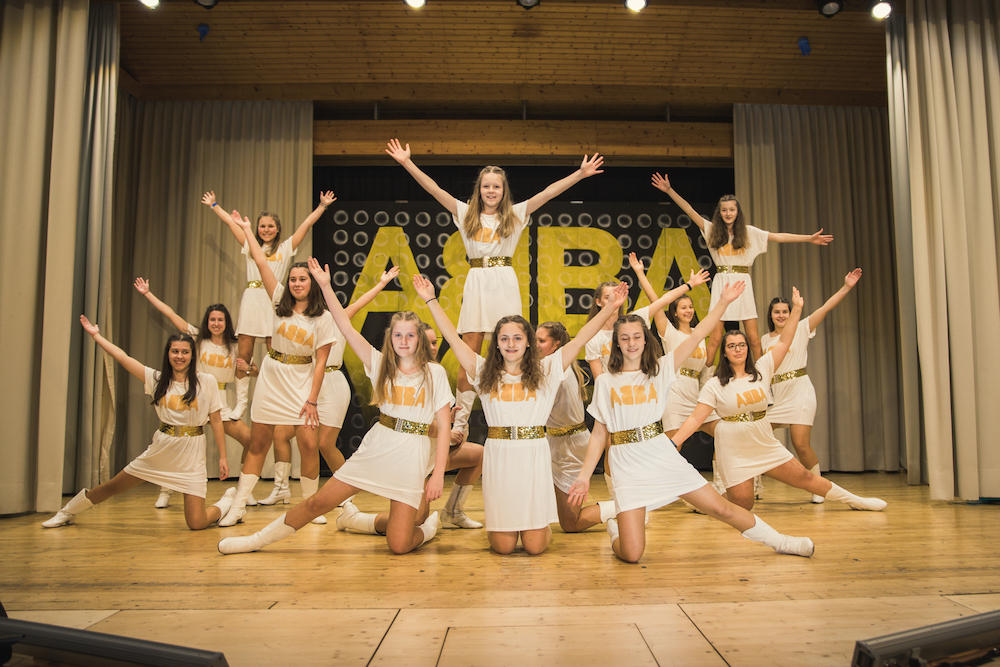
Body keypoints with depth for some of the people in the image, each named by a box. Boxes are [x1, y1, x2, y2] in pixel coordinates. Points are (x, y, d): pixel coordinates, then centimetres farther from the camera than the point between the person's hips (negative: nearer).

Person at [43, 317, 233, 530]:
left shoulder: (206, 381, -6)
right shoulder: (157, 379, 2)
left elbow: (216, 420, -2)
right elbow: (123, 358, 3)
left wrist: (223, 457, -3)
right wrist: (96, 335, 4)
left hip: (191, 456, -3)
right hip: (160, 451, 3)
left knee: (196, 524, -9)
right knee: (113, 487, 15)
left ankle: (228, 501, 22)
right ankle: (69, 512, 45)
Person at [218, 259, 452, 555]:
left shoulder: (434, 373, -3)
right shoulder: (381, 364, 4)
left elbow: (444, 427, -4)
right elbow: (346, 328, -2)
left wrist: (438, 474, -11)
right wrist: (325, 286, -8)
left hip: (412, 455, -2)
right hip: (375, 447, 3)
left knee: (399, 545, -8)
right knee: (319, 502, 2)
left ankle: (427, 527, 25)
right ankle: (260, 539, 23)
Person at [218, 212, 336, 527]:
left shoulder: (323, 318, -5)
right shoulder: (281, 302, 2)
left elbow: (320, 362, -8)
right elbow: (261, 261, 3)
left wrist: (312, 400, -13)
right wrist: (246, 229, 8)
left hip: (302, 382, -3)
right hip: (271, 379, 3)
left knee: (309, 444, -11)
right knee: (257, 444, 7)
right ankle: (238, 506, 13)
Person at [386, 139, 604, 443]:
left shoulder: (515, 215, 10)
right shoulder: (466, 214, 10)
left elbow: (549, 192, 3)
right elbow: (433, 189, 4)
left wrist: (580, 174, -3)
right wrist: (406, 162, -3)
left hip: (505, 283, 0)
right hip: (477, 282, 0)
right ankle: (460, 423, 5)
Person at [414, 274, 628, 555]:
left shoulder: (545, 371, 4)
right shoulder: (485, 373, 6)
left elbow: (580, 340, 0)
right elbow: (453, 338, 5)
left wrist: (609, 308, -6)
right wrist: (431, 300, 4)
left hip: (534, 456, 0)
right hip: (498, 456, 1)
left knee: (534, 545, 0)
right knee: (503, 545, 1)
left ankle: (541, 522, 35)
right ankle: (502, 522, 36)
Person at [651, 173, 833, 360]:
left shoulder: (749, 232, 8)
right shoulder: (712, 230, 7)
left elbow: (778, 237, 6)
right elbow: (689, 210, 3)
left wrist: (809, 238, 2)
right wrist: (669, 190, -3)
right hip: (721, 283, -1)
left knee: (753, 337, 1)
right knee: (715, 338, -4)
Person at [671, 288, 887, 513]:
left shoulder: (761, 370, 1)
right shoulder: (714, 385, -8)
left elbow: (784, 342, -2)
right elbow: (696, 418, -13)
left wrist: (796, 309, -8)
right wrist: (672, 443, -23)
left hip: (766, 446, 4)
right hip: (734, 452, -3)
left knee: (804, 477, 12)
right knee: (744, 505, -3)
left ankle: (855, 500, 31)